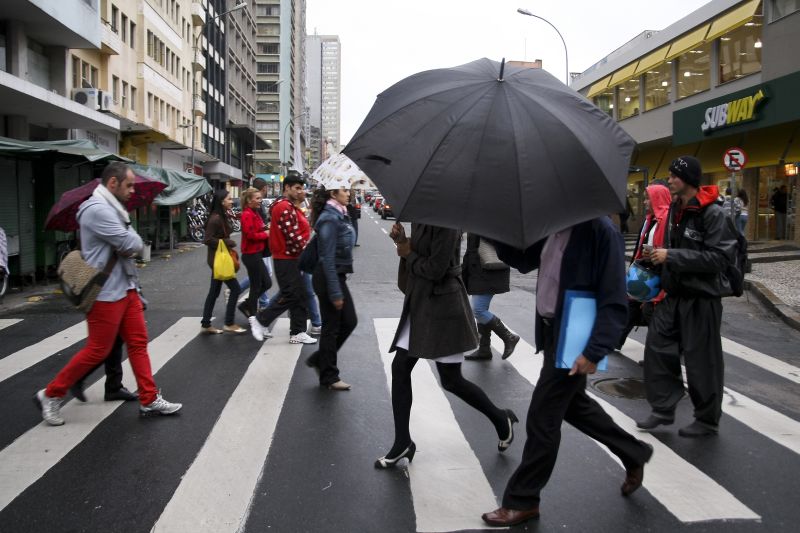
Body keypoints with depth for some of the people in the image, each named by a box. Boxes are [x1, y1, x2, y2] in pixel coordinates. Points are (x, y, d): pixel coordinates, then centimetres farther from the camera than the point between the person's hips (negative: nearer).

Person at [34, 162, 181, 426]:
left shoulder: (112, 209, 15)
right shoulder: (98, 209, -19)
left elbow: (132, 245, 18)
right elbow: (132, 244, -20)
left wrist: (128, 241, -3)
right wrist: (130, 239, 0)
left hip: (125, 288, 10)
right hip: (106, 293, -10)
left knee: (138, 343, 9)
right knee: (97, 350, 0)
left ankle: (149, 401, 15)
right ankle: (50, 395, 17)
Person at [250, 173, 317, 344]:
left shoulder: (291, 206, 17)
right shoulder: (285, 207, -17)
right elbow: (292, 236, -22)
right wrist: (306, 251, -13)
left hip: (292, 259, 11)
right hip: (286, 259, -11)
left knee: (300, 296, 11)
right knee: (289, 295, -6)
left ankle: (297, 333, 17)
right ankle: (261, 321, 9)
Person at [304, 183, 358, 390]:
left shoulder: (340, 215, 9)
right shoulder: (329, 219, -19)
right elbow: (327, 258, -22)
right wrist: (335, 292, -22)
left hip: (338, 276, 9)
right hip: (329, 278, -9)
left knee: (350, 321, 15)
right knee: (331, 327, 3)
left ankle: (319, 359, 29)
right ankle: (328, 377, 17)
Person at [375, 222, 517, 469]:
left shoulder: (445, 223, -19)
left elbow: (435, 269, -22)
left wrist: (408, 254, -8)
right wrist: (402, 241, -4)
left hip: (443, 306, -9)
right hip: (419, 303, 9)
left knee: (451, 380, 2)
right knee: (400, 367, 4)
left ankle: (501, 419, 26)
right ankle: (402, 442, 15)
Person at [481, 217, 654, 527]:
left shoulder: (601, 231, -19)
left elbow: (614, 302, -20)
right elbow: (523, 260, 14)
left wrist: (595, 351, -24)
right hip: (551, 331, 9)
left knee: (542, 418, 0)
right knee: (574, 405, 24)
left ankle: (522, 501, 17)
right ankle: (634, 454, 45)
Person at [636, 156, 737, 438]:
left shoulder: (713, 213, -16)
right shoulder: (675, 208, 8)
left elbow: (719, 257, -22)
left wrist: (671, 256, -23)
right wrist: (658, 256, 3)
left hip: (701, 297, -7)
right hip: (674, 293, 7)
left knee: (702, 361, 3)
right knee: (657, 347, 6)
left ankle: (707, 420, 21)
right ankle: (663, 409, 20)